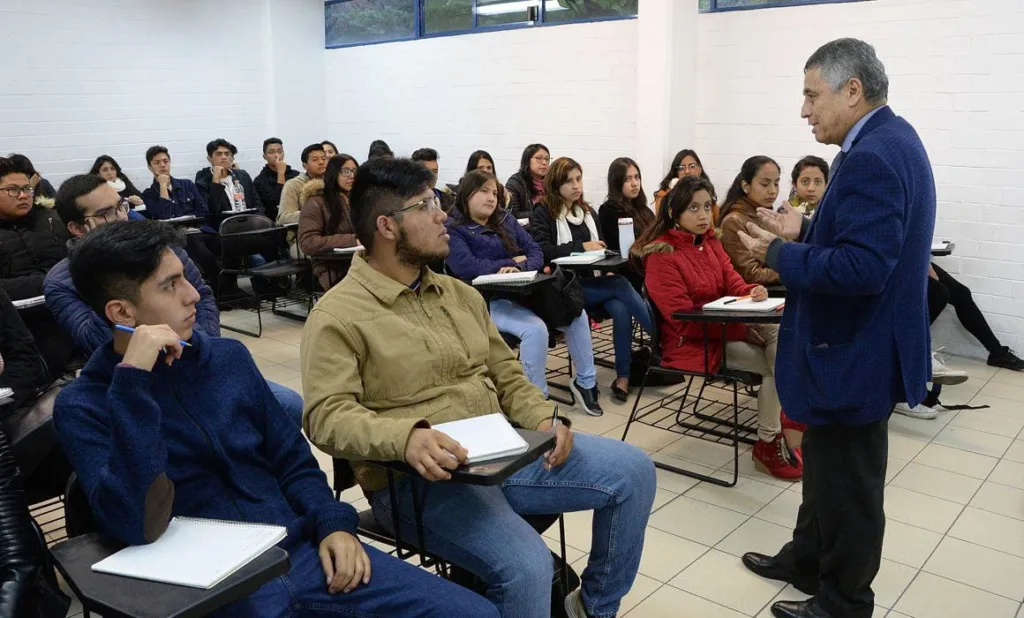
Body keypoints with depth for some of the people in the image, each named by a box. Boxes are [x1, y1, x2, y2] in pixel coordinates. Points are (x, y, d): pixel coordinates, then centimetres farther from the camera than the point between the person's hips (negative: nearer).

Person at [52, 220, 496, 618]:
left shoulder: (228, 357, 11)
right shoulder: (82, 406, -2)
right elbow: (135, 526, -18)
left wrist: (334, 524, -1)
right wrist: (134, 380, -19)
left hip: (304, 550, 5)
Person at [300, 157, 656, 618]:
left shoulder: (461, 294, 15)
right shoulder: (338, 316, -8)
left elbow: (506, 375, 17)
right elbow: (326, 414, -18)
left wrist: (542, 419, -3)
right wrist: (406, 436, -36)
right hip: (416, 476, -7)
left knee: (633, 469, -1)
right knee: (526, 565, -31)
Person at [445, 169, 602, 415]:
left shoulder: (506, 220, 18)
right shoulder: (453, 229, -1)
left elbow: (536, 252, 11)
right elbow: (465, 267, -18)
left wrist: (521, 267, -14)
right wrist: (512, 262, -10)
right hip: (489, 301, -7)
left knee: (577, 315, -8)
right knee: (535, 328, -32)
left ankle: (586, 382, 8)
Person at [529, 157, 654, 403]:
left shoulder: (587, 212, 21)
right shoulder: (543, 212, 2)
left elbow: (600, 246, 25)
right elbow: (541, 251, -12)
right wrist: (581, 247, -15)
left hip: (591, 282, 5)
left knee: (621, 309, -28)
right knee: (621, 286, -27)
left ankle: (623, 376, -22)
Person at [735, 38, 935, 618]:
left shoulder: (873, 156, -24)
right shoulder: (889, 140, 9)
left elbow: (863, 267, -31)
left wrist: (780, 254, -19)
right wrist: (805, 231, 6)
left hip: (856, 353, -11)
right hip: (852, 346, 11)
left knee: (848, 483, 7)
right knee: (826, 466, 24)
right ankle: (809, 560, 43)